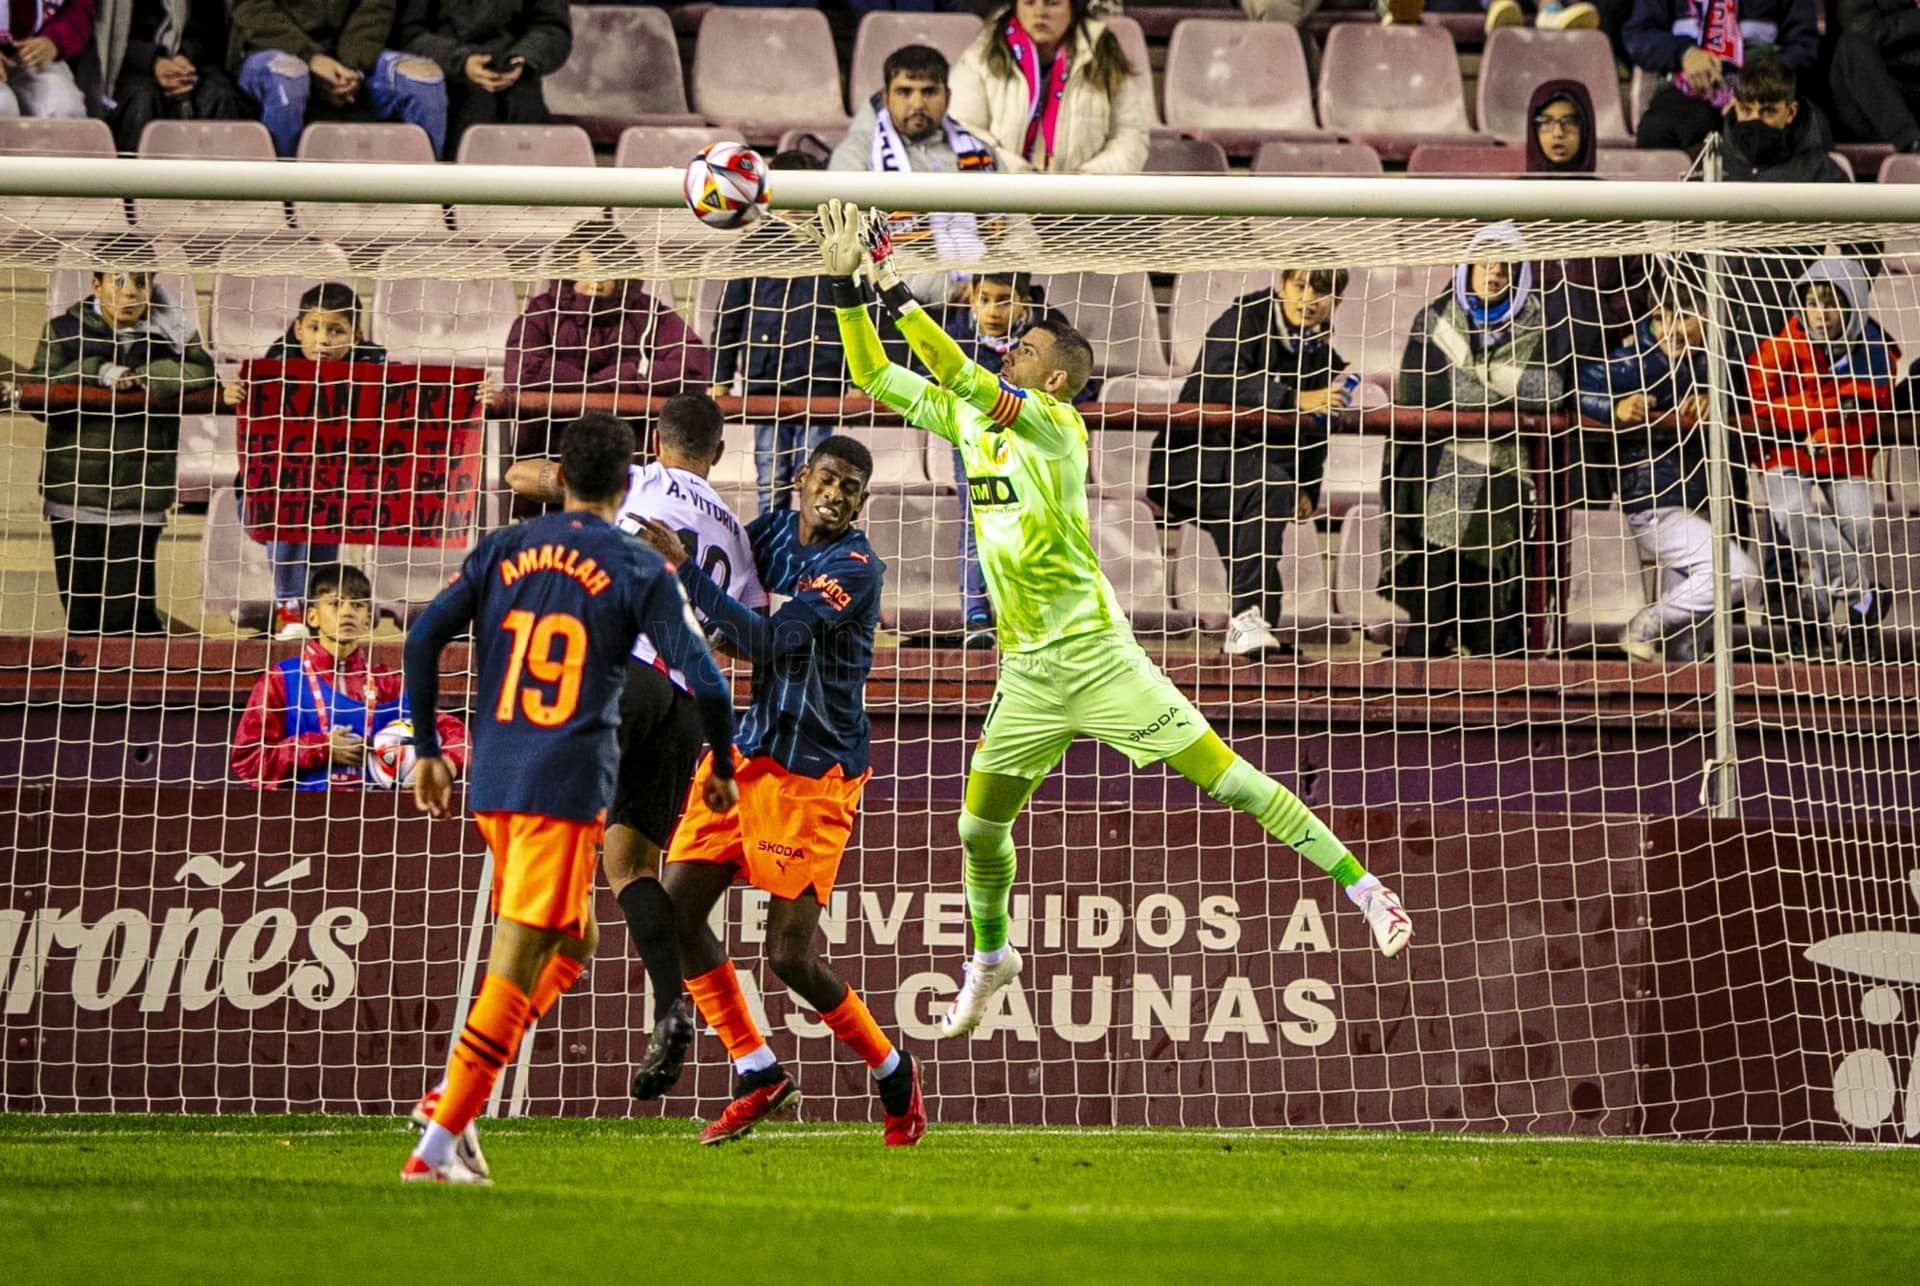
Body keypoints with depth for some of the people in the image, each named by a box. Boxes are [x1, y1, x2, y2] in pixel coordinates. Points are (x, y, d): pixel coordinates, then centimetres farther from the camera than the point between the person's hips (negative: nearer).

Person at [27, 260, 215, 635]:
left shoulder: (167, 334, 4)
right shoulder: (64, 332, 3)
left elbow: (200, 374, -12)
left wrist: (135, 379, -14)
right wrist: (99, 374, -18)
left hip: (138, 500, -1)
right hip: (74, 496, 1)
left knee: (125, 612, -5)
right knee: (81, 614, 6)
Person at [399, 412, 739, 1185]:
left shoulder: (502, 551, 11)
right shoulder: (638, 570, 0)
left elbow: (423, 639, 2)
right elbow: (703, 681, -6)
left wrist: (426, 750, 10)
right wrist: (722, 768, 10)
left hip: (492, 783, 5)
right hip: (569, 785, -5)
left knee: (570, 945, 21)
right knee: (517, 969, -5)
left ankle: (459, 1090, 6)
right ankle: (437, 1146, -11)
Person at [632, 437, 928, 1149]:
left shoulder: (855, 569, -16)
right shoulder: (773, 531, 6)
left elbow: (769, 641, -28)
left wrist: (684, 570, -31)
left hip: (812, 773, -7)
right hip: (744, 750, 7)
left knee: (790, 955, -8)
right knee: (676, 910, -4)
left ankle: (891, 1070, 16)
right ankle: (756, 1073, 8)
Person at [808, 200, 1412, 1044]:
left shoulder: (1059, 425, -13)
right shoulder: (968, 419, 8)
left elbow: (957, 375, -26)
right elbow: (874, 379, 10)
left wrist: (894, 290, -26)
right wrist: (846, 284, -1)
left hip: (1096, 657, -7)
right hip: (1026, 674, 7)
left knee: (1229, 781, -9)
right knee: (979, 829, 13)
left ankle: (1361, 888, -3)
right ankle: (990, 960, 37)